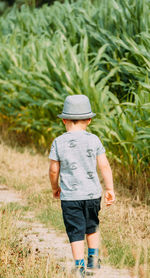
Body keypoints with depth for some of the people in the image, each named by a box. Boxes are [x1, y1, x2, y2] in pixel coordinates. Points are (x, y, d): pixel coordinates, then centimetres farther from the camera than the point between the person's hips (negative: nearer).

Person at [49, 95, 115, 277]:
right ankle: (94, 258, 27)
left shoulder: (59, 142, -5)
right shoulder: (93, 140, -3)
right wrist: (110, 189, 1)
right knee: (92, 226, 23)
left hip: (70, 195, -2)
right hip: (92, 193, 2)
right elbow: (104, 166, -4)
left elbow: (53, 170, -1)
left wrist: (55, 188, 16)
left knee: (76, 232, 3)